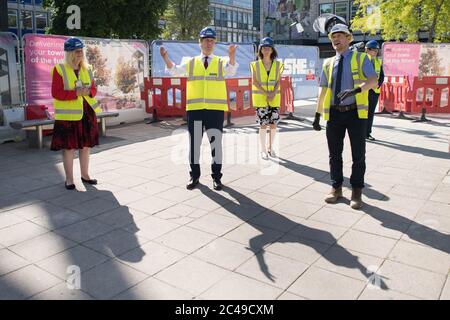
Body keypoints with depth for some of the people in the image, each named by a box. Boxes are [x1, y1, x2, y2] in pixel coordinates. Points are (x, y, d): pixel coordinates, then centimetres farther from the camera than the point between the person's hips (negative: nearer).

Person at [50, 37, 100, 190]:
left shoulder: (87, 69, 10)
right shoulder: (59, 70, -5)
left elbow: (93, 89, 14)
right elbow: (56, 93, -11)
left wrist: (88, 92, -10)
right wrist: (76, 93, -21)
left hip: (87, 112, 5)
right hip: (68, 114, -5)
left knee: (86, 145, 11)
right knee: (69, 147, 0)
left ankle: (85, 174, 26)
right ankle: (69, 179, 11)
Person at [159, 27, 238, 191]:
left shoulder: (221, 62, 6)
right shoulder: (191, 63, 11)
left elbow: (231, 69, -16)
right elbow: (174, 70, -4)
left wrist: (232, 55, -36)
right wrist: (166, 58, -22)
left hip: (216, 109, -1)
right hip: (194, 109, 1)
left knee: (216, 143, 4)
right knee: (194, 143, 8)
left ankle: (216, 177, 16)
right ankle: (194, 175, 22)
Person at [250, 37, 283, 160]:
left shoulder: (277, 64, 6)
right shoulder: (256, 64, 1)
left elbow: (278, 81, 2)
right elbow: (255, 81, -5)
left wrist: (273, 92, -15)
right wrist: (266, 93, -15)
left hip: (274, 99, 2)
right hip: (260, 98, -2)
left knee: (273, 124, 3)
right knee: (263, 124, -1)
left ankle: (271, 147, 19)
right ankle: (263, 149, 10)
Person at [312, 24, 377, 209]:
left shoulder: (360, 58, 1)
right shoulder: (328, 63, 11)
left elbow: (373, 80, -13)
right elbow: (323, 90, 12)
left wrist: (356, 89, -33)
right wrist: (317, 115, 7)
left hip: (356, 112, -3)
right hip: (334, 113, 3)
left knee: (358, 154, 5)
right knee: (334, 154, 10)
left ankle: (356, 192, 17)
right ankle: (336, 188, 24)